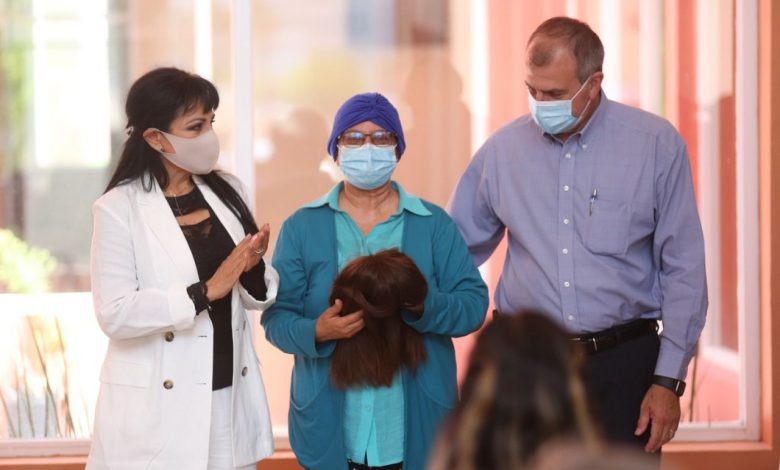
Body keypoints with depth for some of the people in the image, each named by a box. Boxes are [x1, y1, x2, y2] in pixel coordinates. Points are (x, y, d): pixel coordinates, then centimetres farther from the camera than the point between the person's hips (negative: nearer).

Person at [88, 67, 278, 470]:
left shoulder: (227, 192, 7)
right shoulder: (119, 209, -8)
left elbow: (254, 297, 13)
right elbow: (114, 314, -16)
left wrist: (252, 269, -9)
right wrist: (205, 291, -20)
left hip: (228, 398, 5)